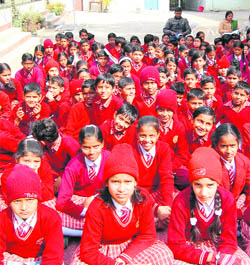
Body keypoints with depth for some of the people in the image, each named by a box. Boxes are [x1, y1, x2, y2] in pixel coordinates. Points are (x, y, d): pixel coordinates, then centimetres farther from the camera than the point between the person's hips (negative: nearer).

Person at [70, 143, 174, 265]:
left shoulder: (143, 199, -17)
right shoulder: (97, 209, -25)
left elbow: (147, 235, -7)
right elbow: (88, 252, -21)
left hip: (132, 246, 3)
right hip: (102, 250, -3)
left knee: (165, 254, -20)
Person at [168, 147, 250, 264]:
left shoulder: (227, 199, -14)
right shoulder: (181, 202, -22)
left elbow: (229, 239, -7)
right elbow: (176, 245, -18)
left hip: (217, 244, 2)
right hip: (190, 248, -2)